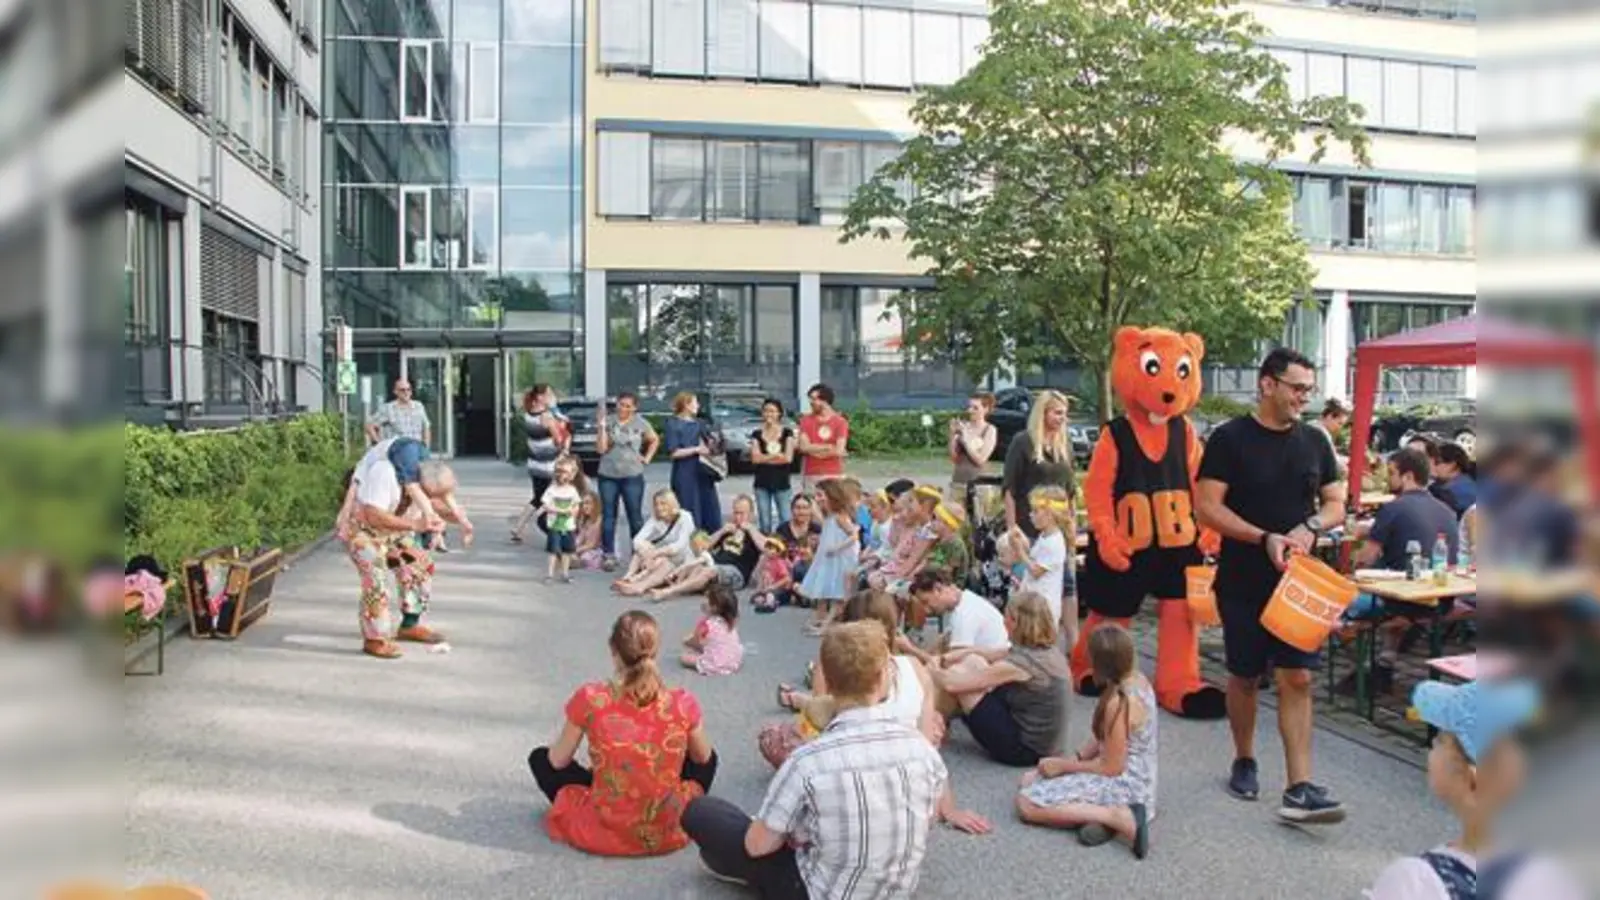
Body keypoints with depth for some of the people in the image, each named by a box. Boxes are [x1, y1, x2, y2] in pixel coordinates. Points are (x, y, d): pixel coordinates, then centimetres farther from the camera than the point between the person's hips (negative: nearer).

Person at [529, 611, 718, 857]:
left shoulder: (590, 699, -15)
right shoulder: (683, 703, -11)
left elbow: (557, 762, 0)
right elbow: (703, 758, 9)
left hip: (604, 833, -2)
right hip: (670, 833, 2)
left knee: (540, 757, 21)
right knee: (708, 760, 29)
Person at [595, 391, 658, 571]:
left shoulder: (641, 423, 1)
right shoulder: (608, 421, -1)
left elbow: (655, 440, 17)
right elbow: (601, 448, -5)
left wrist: (647, 458, 6)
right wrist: (602, 428, -14)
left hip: (632, 477, -1)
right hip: (608, 476, 1)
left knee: (635, 516, 3)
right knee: (608, 516, 5)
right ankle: (608, 555, 11)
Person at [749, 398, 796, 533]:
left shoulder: (787, 433, 4)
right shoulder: (757, 434, 8)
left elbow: (788, 457, -6)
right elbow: (755, 458, -3)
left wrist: (764, 458, -5)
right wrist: (777, 455, -6)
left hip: (781, 483, -1)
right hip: (762, 483, 1)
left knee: (785, 521, -5)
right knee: (764, 522, 2)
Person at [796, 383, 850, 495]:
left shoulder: (840, 422, 1)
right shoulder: (806, 420, 7)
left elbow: (839, 451, -7)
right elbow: (804, 447, -4)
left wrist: (813, 448, -2)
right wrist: (828, 447, -6)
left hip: (834, 475, -1)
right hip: (811, 475, 1)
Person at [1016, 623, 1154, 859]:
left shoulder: (1118, 703, -27)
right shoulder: (1137, 680, 1)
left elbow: (1111, 767, -21)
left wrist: (1064, 765, -10)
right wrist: (1075, 759, 2)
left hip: (1123, 786, -10)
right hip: (1133, 779, 10)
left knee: (1026, 803, -14)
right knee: (1030, 780, 13)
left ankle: (1118, 817, -17)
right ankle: (1102, 813, -4)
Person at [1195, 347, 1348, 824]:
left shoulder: (1314, 442, 7)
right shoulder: (1230, 438, -6)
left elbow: (1336, 505, 12)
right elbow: (1207, 508, -11)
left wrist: (1311, 526, -10)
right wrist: (1265, 539, -20)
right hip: (1243, 581, -3)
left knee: (1297, 678, -4)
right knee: (1245, 677, 10)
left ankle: (1299, 789, -3)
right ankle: (1244, 761, 31)